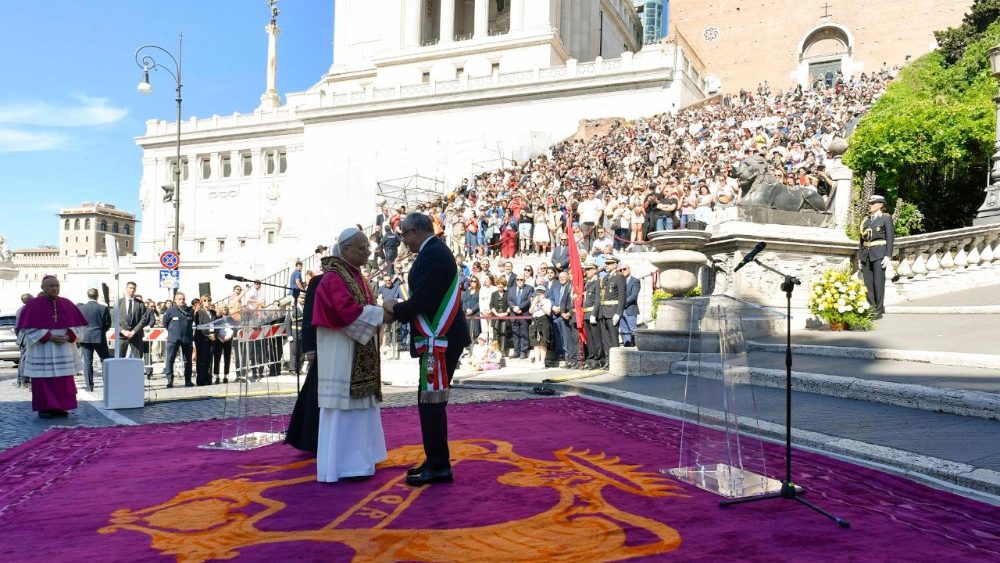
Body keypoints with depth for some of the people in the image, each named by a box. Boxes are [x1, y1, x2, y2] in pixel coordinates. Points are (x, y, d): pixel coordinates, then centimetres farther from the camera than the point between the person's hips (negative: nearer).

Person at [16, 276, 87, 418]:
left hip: (64, 349, 4)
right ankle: (43, 408, 6)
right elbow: (30, 328, -8)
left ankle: (59, 407, 13)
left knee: (64, 380, 5)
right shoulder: (33, 305, -4)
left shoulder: (67, 304, 8)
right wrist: (49, 337, -16)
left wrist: (68, 336, -9)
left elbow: (77, 324, 8)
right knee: (44, 380, -2)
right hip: (42, 351, -4)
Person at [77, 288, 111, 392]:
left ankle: (89, 385, 5)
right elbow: (108, 324, -2)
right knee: (106, 360, 9)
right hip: (100, 338, -1)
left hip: (85, 338, 1)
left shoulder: (80, 308, -3)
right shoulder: (103, 308, -5)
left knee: (87, 362, 5)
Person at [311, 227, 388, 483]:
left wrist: (382, 312, 0)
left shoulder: (355, 275, 15)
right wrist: (380, 314, -19)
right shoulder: (334, 277, -14)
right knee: (342, 407, -6)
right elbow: (346, 310, -25)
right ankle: (341, 465, -1)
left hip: (358, 353, 10)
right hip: (341, 352, -10)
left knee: (357, 405, 13)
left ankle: (355, 458, 22)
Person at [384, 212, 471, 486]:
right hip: (438, 339, 10)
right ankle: (435, 461, 23)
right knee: (428, 402, 15)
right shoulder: (435, 251, 17)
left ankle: (439, 467, 3)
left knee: (432, 403, -5)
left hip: (439, 341, -10)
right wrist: (400, 311, 10)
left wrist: (395, 309, -5)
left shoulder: (432, 254, -15)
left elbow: (421, 301, -22)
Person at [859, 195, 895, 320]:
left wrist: (888, 256, -11)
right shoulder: (866, 220, 17)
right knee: (868, 283, 2)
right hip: (866, 254, 5)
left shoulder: (886, 218, 3)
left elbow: (890, 238, -3)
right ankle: (871, 309, 9)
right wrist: (859, 257, 12)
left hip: (879, 254, -5)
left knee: (878, 282, -6)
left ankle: (879, 310, -2)